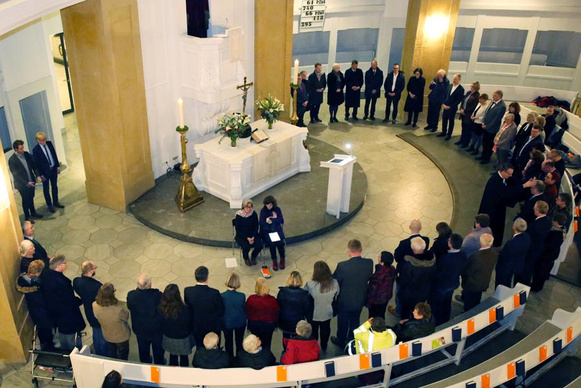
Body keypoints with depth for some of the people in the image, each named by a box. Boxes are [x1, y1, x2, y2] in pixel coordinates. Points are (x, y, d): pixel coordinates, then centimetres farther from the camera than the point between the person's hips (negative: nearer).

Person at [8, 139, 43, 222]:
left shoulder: (26, 154, -4)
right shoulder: (12, 160, -21)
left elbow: (34, 165, 3)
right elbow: (15, 174, -19)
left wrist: (38, 175, -11)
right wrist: (26, 183, -22)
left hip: (31, 182, 5)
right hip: (22, 184, -5)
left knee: (31, 198, 21)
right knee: (26, 200, 11)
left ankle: (33, 212, 40)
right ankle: (27, 217, 28)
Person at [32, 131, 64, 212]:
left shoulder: (49, 143, -4)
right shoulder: (35, 150, -18)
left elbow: (54, 155, 6)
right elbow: (36, 163, -13)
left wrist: (58, 166, 6)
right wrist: (41, 175, -12)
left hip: (53, 169, 5)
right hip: (45, 171, -5)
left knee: (54, 186, 19)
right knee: (46, 188, 11)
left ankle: (55, 202, 36)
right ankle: (49, 205, 23)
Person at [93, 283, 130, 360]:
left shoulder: (95, 305, -29)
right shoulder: (118, 309, -41)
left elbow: (97, 317, -7)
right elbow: (126, 316, -19)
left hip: (107, 336, 4)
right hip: (121, 337, -4)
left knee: (111, 355, 33)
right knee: (122, 356, 26)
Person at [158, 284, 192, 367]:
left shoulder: (161, 309, -24)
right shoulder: (185, 310, -34)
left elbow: (160, 324, -6)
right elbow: (190, 323, -17)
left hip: (168, 338, 3)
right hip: (183, 339, -3)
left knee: (173, 356, 27)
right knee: (184, 357, 22)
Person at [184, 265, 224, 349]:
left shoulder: (187, 291, -23)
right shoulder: (214, 293, -29)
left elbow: (187, 307, -7)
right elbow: (221, 311, -15)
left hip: (196, 326, 2)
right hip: (212, 327, -2)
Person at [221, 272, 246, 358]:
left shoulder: (222, 296, -26)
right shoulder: (241, 296, -26)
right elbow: (245, 309, -11)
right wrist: (244, 320, 10)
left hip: (226, 323, 0)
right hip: (240, 322, 1)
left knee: (228, 341, 23)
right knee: (239, 341, 24)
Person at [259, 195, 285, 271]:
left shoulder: (277, 209, 1)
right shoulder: (263, 211, -1)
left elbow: (282, 221, 2)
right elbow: (261, 223, -3)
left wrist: (276, 218, -17)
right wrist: (266, 222, -24)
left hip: (277, 230, 1)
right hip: (266, 230, -1)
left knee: (280, 242, -27)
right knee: (272, 242, -29)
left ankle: (282, 259, -6)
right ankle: (274, 261, -13)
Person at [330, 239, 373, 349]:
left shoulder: (342, 266, -33)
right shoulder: (369, 263, -23)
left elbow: (335, 281, -19)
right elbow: (369, 277, -5)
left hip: (345, 301, -3)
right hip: (360, 300, 3)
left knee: (343, 321, 24)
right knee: (355, 321, 28)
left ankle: (341, 341, 46)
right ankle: (352, 341, 50)